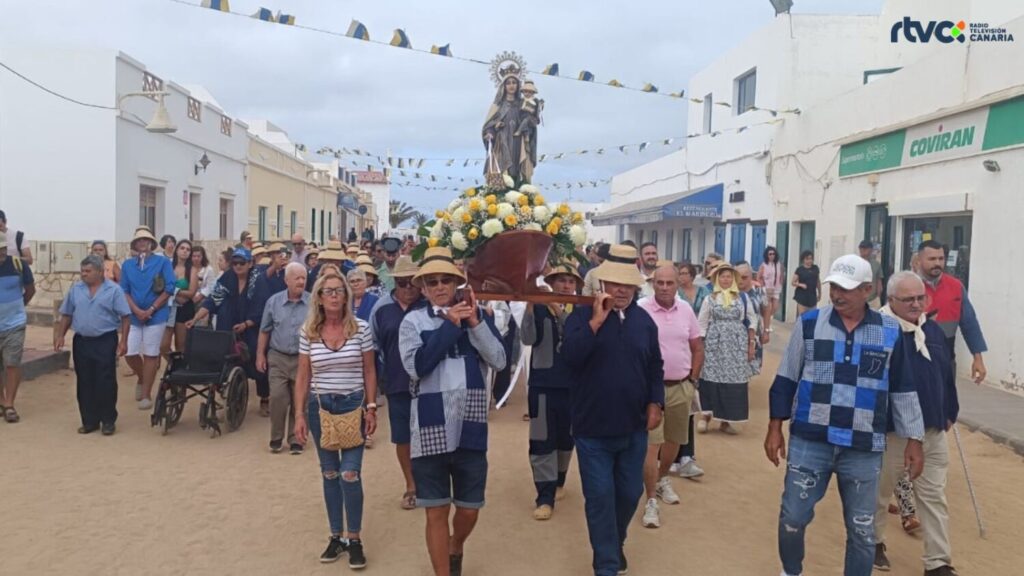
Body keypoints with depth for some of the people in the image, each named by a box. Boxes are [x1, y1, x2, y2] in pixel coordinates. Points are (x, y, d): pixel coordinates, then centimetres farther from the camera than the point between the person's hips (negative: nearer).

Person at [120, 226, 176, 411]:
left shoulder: (163, 262, -2)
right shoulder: (127, 265, 9)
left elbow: (169, 289, -6)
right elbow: (124, 290, 7)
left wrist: (150, 310, -11)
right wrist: (137, 310, -10)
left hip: (156, 315, -3)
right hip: (133, 316, 3)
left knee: (150, 355, 0)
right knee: (130, 353, -1)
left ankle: (146, 395, 9)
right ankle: (142, 379, 29)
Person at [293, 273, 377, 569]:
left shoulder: (361, 328, -6)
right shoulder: (308, 332, -1)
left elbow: (369, 372, 0)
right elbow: (303, 377, 4)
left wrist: (371, 408, -4)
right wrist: (300, 414, 0)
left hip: (353, 405, -2)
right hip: (320, 406, 2)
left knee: (350, 474, -6)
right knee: (329, 474, 11)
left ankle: (354, 539, 9)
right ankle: (336, 536, 24)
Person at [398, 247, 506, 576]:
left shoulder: (476, 315, 4)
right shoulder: (413, 321, -1)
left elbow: (499, 361, -7)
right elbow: (416, 366, -16)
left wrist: (475, 322, -17)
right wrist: (450, 325, -16)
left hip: (470, 428, 2)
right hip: (430, 429, -2)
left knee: (469, 510, 14)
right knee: (437, 511, 7)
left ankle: (455, 549, 47)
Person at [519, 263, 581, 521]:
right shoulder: (539, 308, -2)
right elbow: (528, 339, -16)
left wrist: (562, 312, -28)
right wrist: (530, 305, -25)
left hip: (573, 384, 2)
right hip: (543, 384, -2)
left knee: (566, 439, 16)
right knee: (542, 441, -1)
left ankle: (558, 481, 37)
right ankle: (545, 497, 5)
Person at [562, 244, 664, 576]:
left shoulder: (644, 320, 6)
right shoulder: (582, 316, -6)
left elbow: (655, 367, 13)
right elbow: (570, 356, -22)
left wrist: (655, 403, 2)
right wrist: (596, 321, -24)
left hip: (633, 427, 4)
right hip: (593, 428, -4)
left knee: (630, 493, 15)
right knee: (600, 497, 0)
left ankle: (615, 544, 41)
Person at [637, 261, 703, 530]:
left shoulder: (686, 310, 2)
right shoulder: (639, 309, -13)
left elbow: (697, 349, 13)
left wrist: (692, 380, 8)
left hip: (681, 387, 5)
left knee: (674, 440, 18)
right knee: (651, 444, -6)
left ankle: (663, 479, 42)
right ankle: (651, 501, 2)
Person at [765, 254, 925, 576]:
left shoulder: (890, 332, 1)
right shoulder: (810, 323, -1)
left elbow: (903, 391, 8)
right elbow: (786, 380, 4)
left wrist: (914, 440, 8)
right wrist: (775, 429, 4)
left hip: (864, 448, 0)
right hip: (809, 442, 0)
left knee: (862, 530, 9)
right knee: (792, 517, 7)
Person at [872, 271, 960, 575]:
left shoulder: (933, 330, 6)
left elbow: (947, 375, 16)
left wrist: (950, 413, 17)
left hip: (933, 431, 6)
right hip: (891, 432, -6)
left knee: (934, 497, 9)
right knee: (879, 491, 13)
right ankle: (874, 542, 34)